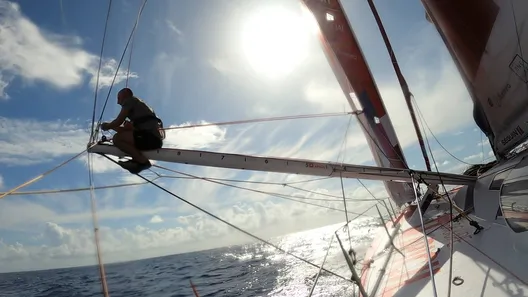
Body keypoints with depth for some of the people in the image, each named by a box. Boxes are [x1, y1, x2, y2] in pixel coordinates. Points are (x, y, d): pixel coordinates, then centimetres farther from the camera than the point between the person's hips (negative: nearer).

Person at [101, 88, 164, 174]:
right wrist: (111, 126, 34)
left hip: (151, 136, -10)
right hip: (157, 138, 10)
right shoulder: (137, 104, 33)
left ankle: (143, 161, -14)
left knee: (117, 138, -15)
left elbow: (118, 121, 0)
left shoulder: (130, 100, 8)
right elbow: (127, 128, 35)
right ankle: (137, 159, 8)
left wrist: (107, 126, 18)